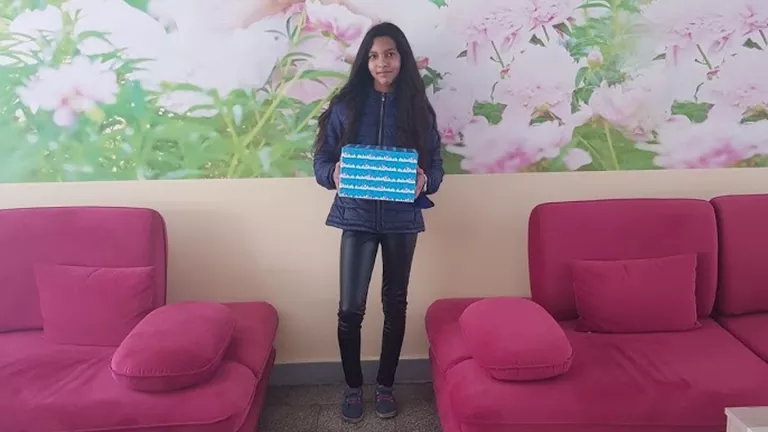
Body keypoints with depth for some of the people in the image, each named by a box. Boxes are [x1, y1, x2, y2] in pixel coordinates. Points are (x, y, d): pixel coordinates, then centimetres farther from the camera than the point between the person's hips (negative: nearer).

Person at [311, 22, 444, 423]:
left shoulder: (418, 107, 2)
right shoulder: (345, 105, 0)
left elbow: (435, 163, 4)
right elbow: (321, 158, 2)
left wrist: (425, 180, -18)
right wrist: (333, 175, -20)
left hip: (402, 219, 1)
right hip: (357, 216, -1)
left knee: (395, 304, 11)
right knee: (350, 308, -2)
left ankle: (385, 385, 29)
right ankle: (353, 386, 21)